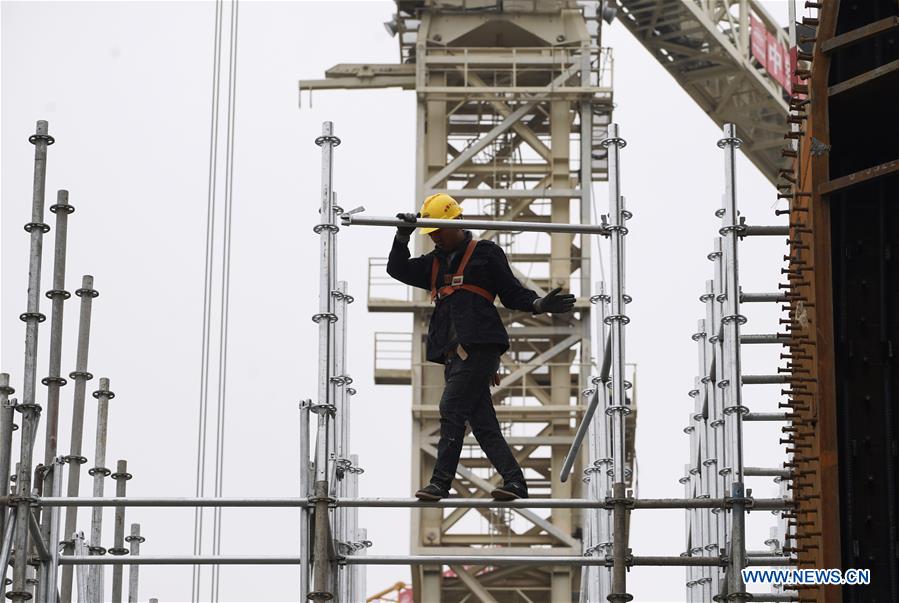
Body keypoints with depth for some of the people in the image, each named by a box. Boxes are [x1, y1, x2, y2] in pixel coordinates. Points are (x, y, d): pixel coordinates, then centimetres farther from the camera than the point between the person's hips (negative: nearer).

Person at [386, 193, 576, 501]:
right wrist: (402, 237, 0)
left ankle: (441, 482, -17)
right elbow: (398, 270, 15)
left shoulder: (486, 253, 8)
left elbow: (511, 293, 7)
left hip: (479, 346, -6)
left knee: (451, 409, -15)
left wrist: (538, 305, -11)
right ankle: (514, 480, 2)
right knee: (482, 421, 2)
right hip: (454, 353, 6)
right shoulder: (435, 263, 24)